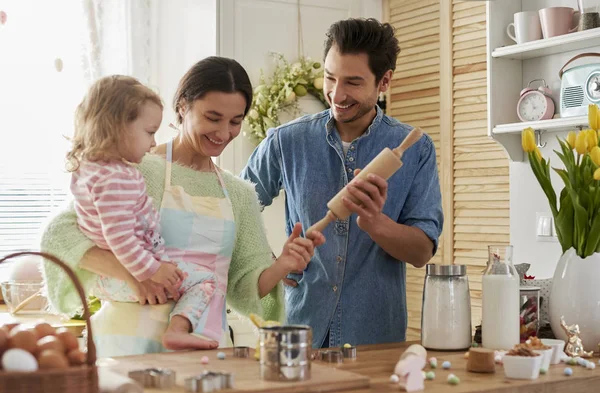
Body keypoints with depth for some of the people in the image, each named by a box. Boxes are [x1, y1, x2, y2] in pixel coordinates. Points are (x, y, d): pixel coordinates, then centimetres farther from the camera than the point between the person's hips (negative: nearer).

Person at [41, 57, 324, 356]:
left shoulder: (240, 194, 14)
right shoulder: (141, 170, -2)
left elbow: (245, 287, 12)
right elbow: (59, 235, -7)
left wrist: (282, 266, -8)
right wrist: (131, 272, -20)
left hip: (206, 348, 4)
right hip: (135, 342, -4)